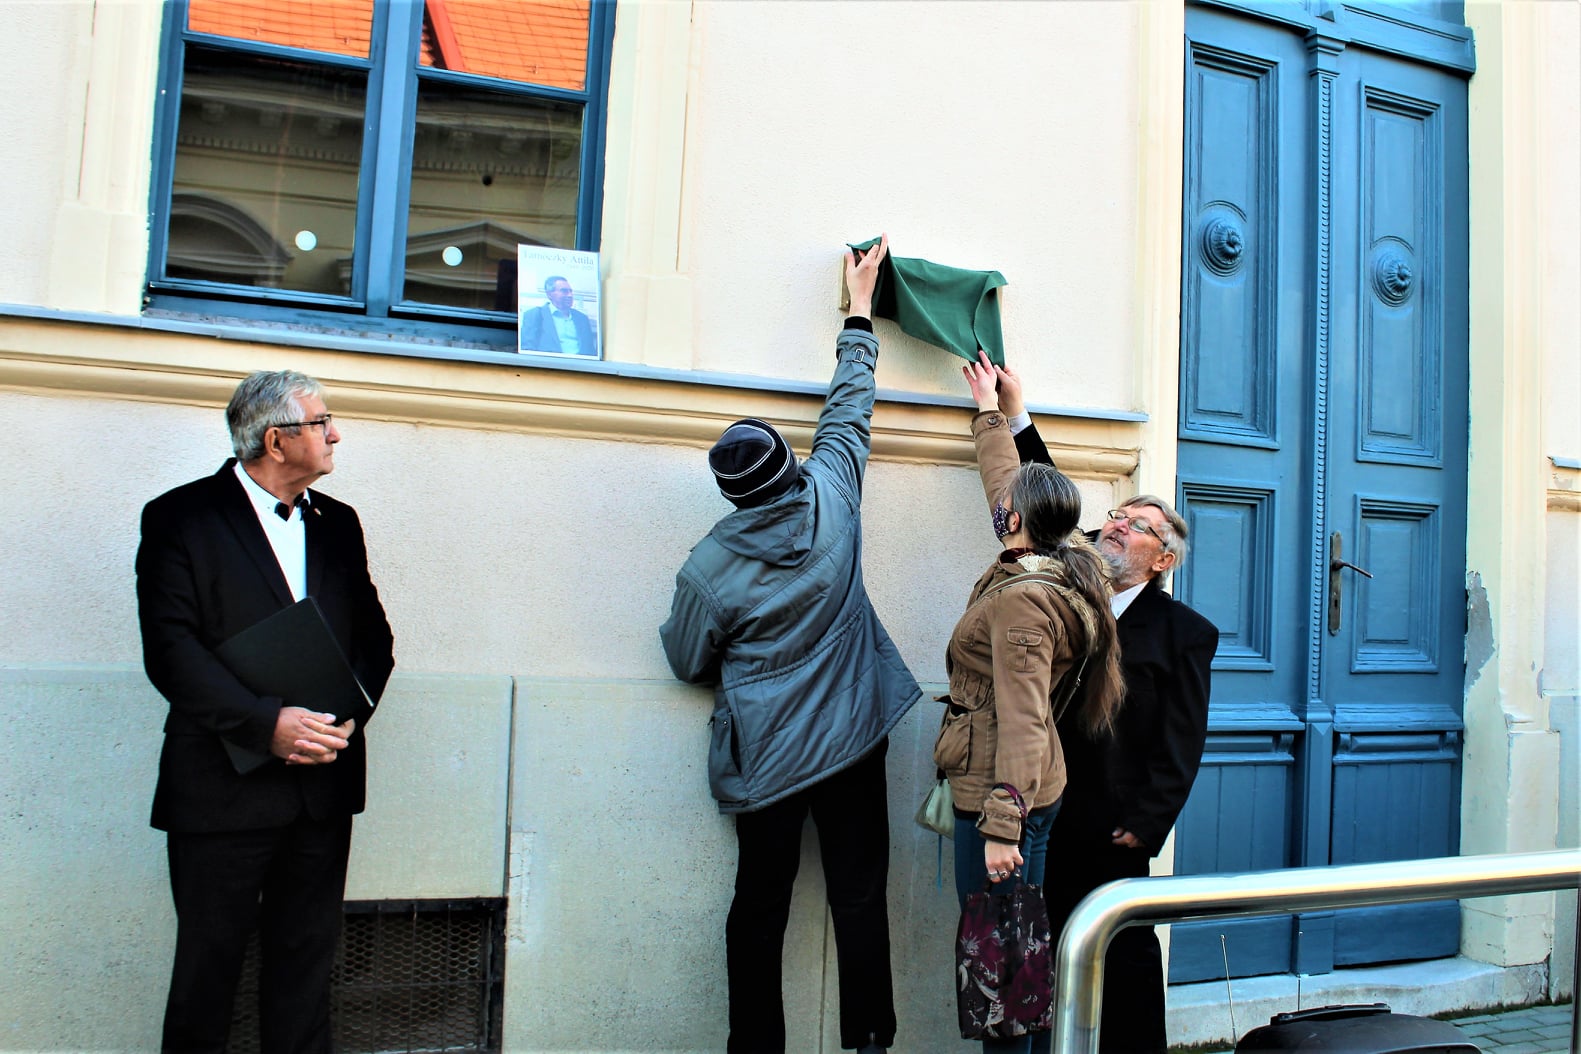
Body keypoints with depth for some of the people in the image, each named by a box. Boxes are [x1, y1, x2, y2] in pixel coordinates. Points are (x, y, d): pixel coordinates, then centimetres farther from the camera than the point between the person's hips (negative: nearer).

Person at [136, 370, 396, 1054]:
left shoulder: (338, 523, 12)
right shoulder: (181, 517, -4)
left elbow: (373, 636, 11)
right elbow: (171, 651, -12)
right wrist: (265, 722, -22)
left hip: (323, 783, 4)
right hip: (224, 784, -4)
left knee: (306, 957, 12)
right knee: (210, 958, 8)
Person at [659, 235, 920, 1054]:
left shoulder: (708, 570, -12)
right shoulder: (831, 502, -9)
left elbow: (688, 662, 2)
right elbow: (848, 414, 7)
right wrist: (860, 311, 18)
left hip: (763, 756, -1)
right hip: (851, 739, 1)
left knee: (760, 902, 11)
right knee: (860, 898, 8)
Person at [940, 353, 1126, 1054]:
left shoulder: (1021, 599, -19)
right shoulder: (1056, 565, 7)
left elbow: (1022, 723, -24)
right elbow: (1006, 480, 24)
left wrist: (1001, 827, -25)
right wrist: (987, 409, 36)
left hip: (1003, 793, -10)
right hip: (1032, 788, 10)